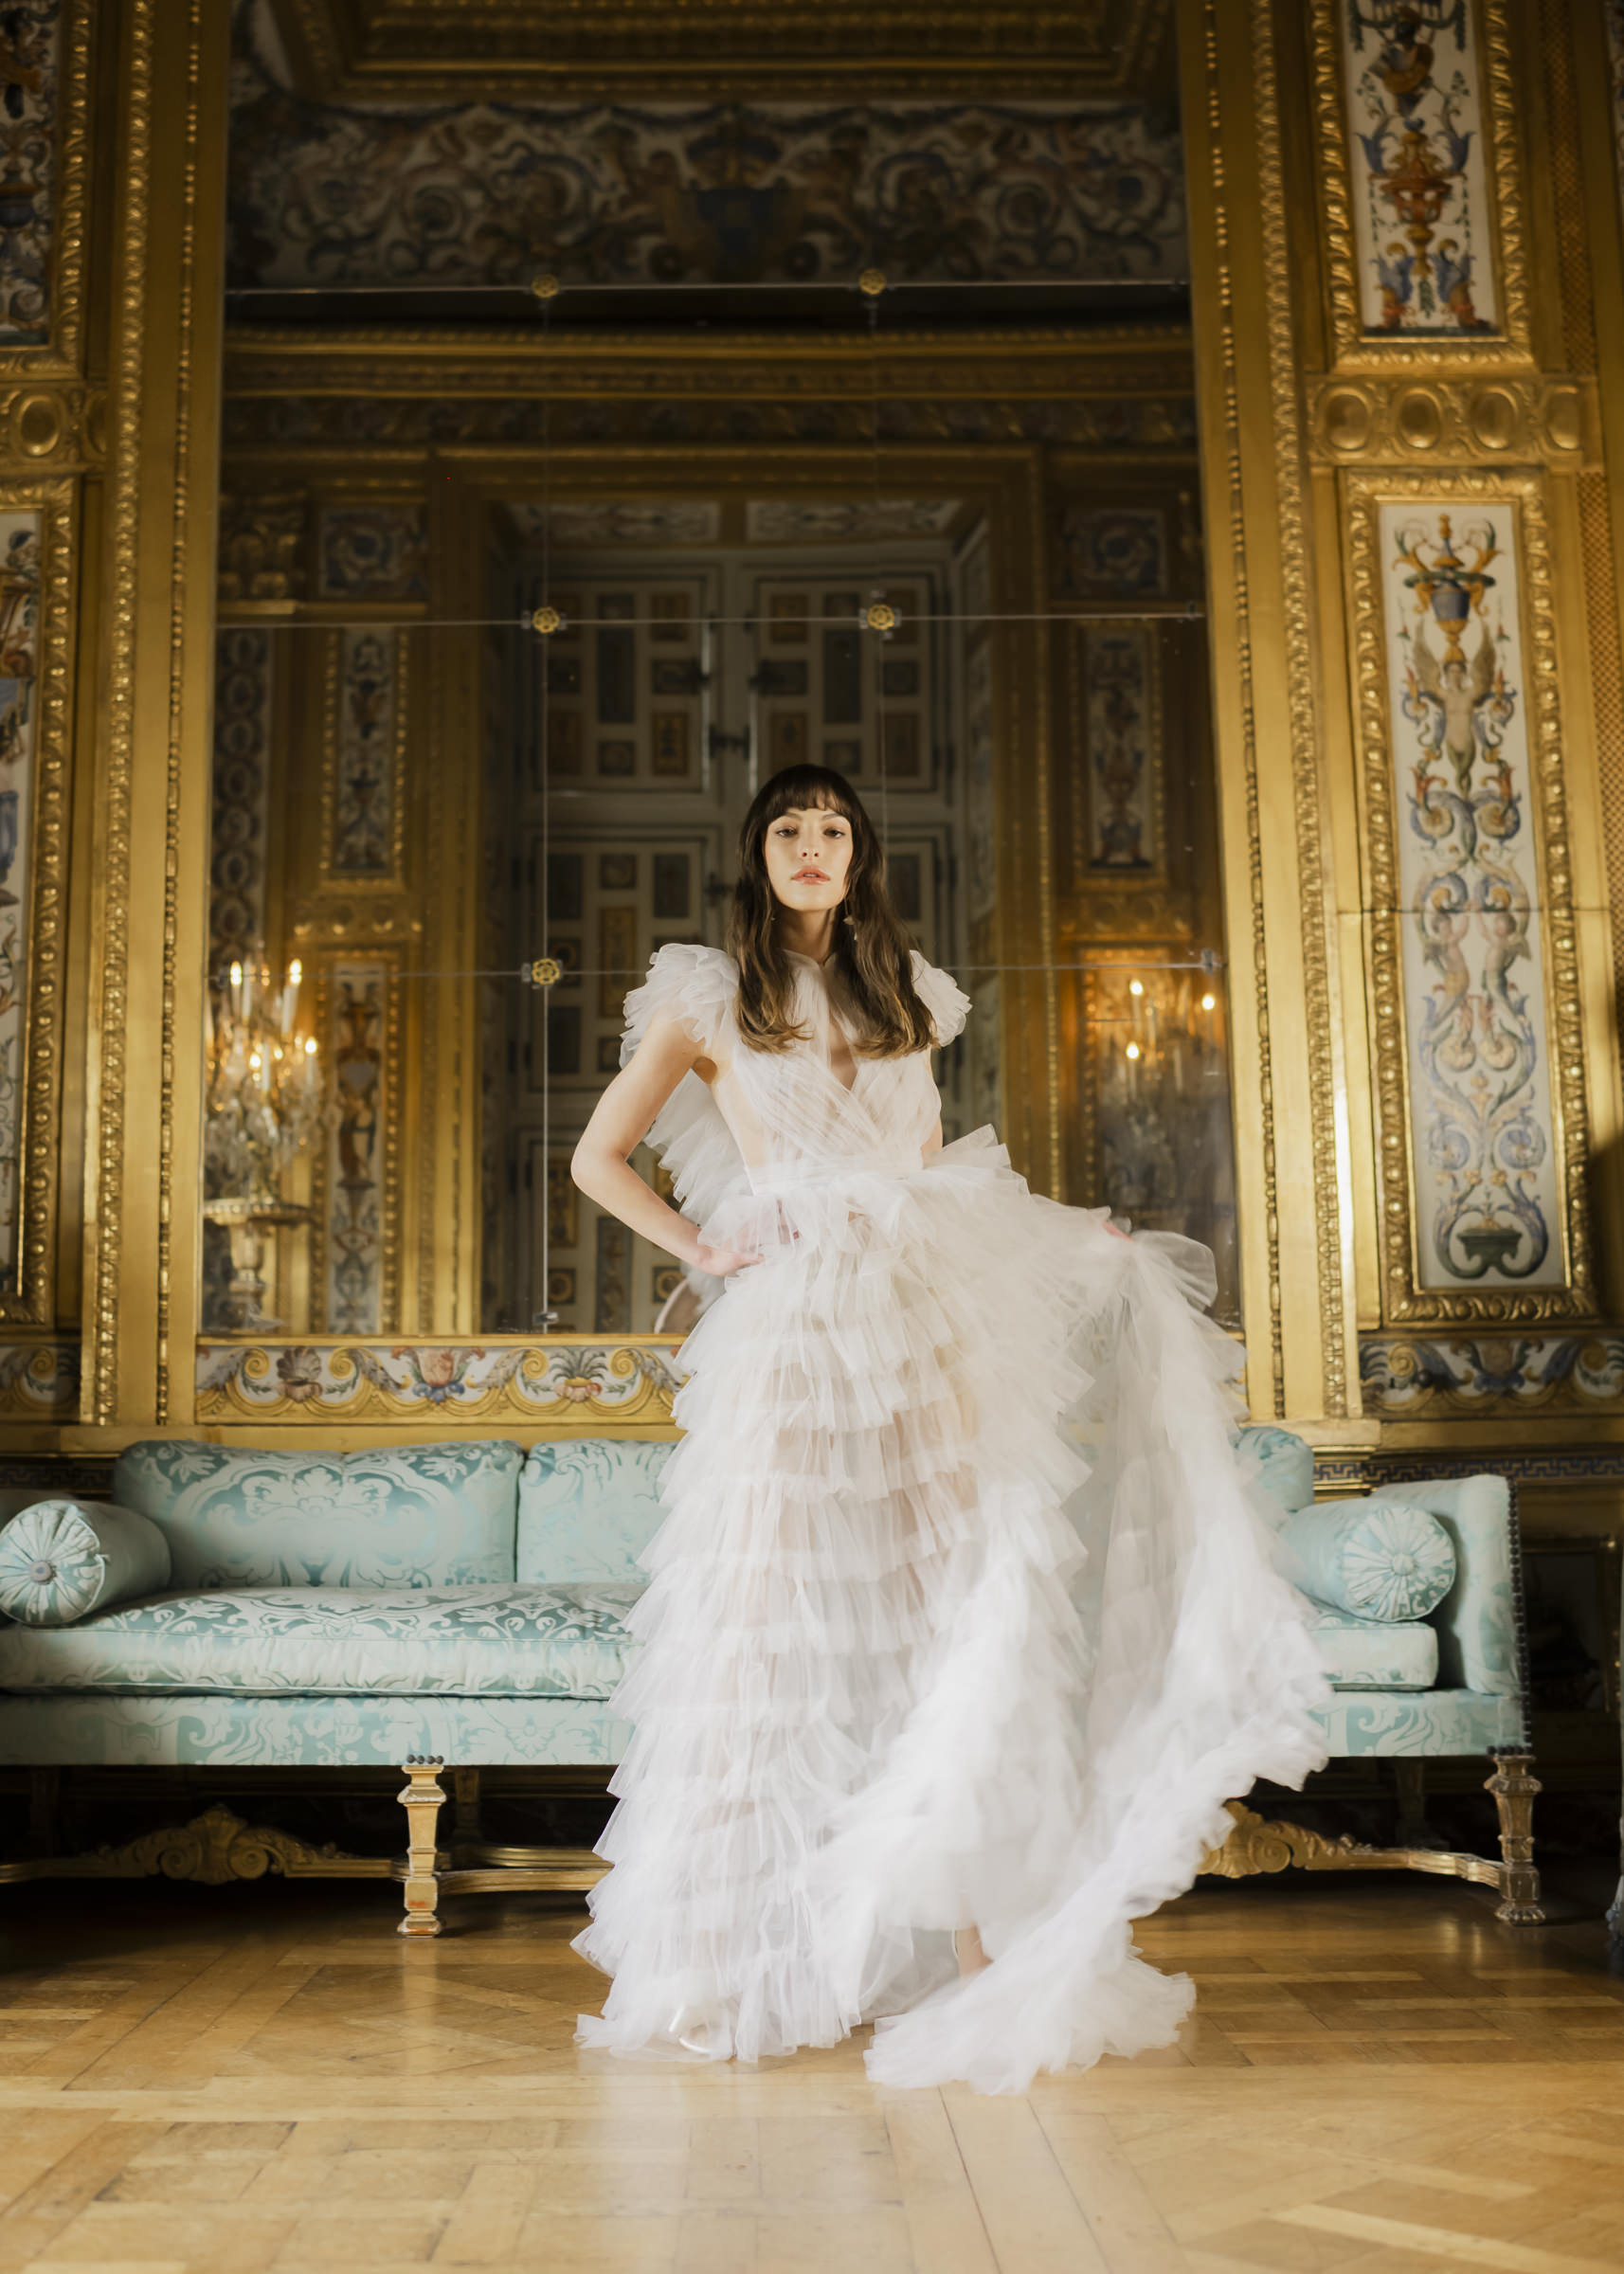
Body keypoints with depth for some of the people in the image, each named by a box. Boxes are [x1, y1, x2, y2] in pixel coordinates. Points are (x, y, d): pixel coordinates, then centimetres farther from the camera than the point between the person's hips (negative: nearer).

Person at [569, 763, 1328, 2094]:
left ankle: (970, 1930, 0)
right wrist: (699, 1249, 0)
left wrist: (1075, 1237, 15)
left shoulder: (906, 993, 19)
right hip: (794, 1324, -3)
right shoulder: (705, 998, 9)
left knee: (957, 1609, -3)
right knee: (771, 1616, -5)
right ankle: (722, 1961, 3)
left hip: (933, 1306, 3)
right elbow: (599, 1159, 12)